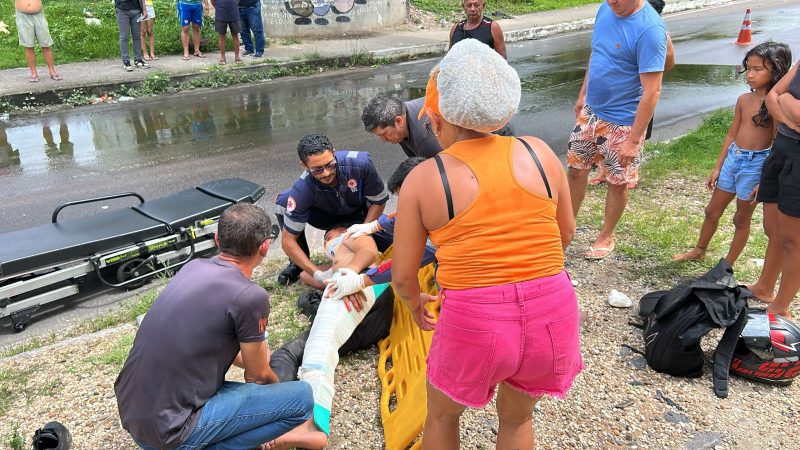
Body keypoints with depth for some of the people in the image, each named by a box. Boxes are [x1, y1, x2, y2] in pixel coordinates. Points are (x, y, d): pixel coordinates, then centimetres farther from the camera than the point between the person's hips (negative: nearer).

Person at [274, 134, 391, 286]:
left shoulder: (360, 163, -34)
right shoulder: (302, 190, -35)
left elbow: (379, 202, -17)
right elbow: (288, 240, -29)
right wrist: (318, 274, -36)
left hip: (361, 215, 0)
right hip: (328, 216, 0)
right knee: (283, 201, -26)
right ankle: (296, 264, -6)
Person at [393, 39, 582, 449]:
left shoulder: (423, 179, -7)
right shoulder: (540, 153, 0)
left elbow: (403, 276, 0)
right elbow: (566, 234, 13)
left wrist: (415, 304, 22)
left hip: (474, 324, -3)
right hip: (553, 317, 3)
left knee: (441, 416, 29)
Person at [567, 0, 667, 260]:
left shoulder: (649, 29, -24)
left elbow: (652, 92, -24)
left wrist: (633, 141, -24)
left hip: (622, 122, -7)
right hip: (590, 111, 7)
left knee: (618, 181, 11)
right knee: (576, 169, 15)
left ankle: (606, 236, 30)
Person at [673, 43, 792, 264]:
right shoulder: (744, 100, 3)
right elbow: (732, 135, 9)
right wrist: (717, 168, 10)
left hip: (756, 164, -6)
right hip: (733, 157, 6)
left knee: (742, 218, 10)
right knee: (712, 211, 17)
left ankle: (727, 266, 24)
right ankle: (699, 251, 36)